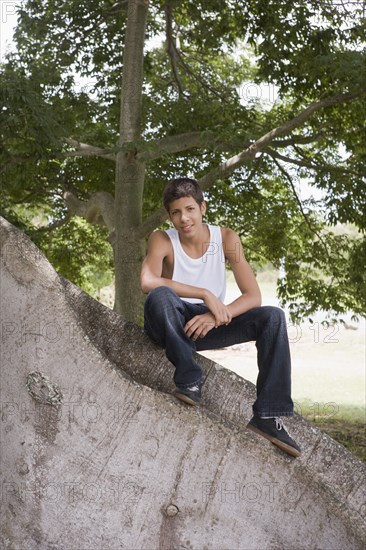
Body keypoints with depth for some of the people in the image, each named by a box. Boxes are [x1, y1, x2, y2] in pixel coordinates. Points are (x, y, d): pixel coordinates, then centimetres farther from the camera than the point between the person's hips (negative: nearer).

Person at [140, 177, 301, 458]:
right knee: (160, 296, -35)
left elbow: (253, 296, -12)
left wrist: (215, 316, -30)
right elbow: (147, 282, -32)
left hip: (210, 327, 3)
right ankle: (190, 380, -26)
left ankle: (268, 415, -19)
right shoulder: (162, 240, -11)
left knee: (273, 317, -19)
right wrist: (205, 295, -34)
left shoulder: (226, 238, -6)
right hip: (173, 326, -3)